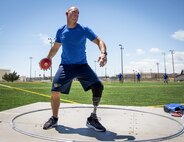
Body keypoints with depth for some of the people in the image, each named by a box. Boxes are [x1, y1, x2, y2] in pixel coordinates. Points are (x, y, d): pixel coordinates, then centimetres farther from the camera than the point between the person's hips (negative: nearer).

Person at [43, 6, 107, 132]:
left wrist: (103, 53, -26)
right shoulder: (61, 31, 5)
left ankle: (93, 119, -2)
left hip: (82, 65, -1)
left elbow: (99, 41, -6)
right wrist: (48, 59, 4)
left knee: (99, 86, -17)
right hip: (65, 65, 1)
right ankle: (54, 119, 14)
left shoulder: (84, 30, -3)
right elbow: (55, 48, 17)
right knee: (55, 91, -12)